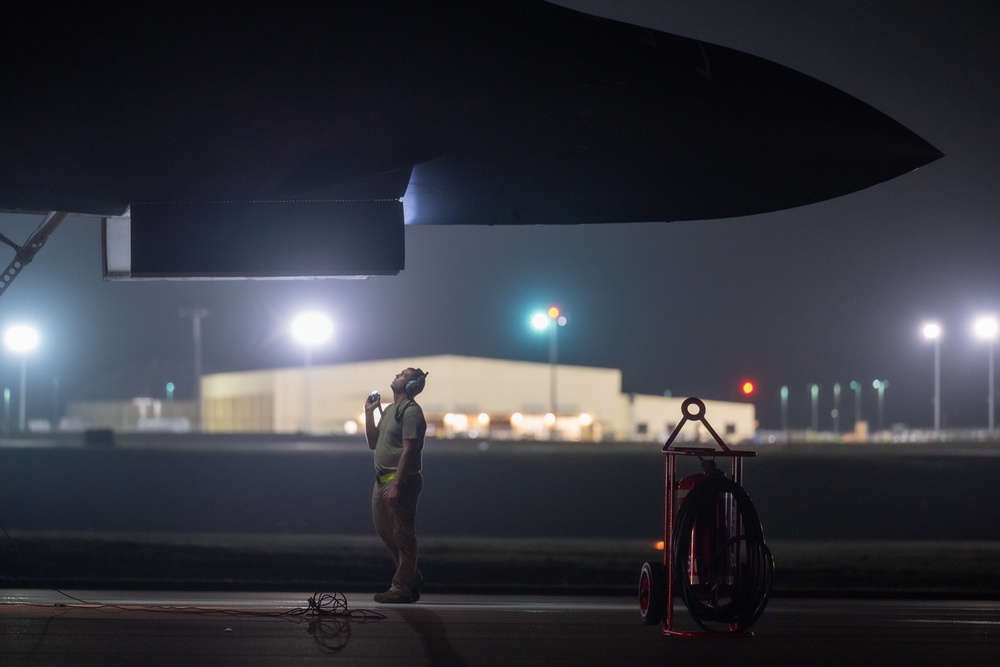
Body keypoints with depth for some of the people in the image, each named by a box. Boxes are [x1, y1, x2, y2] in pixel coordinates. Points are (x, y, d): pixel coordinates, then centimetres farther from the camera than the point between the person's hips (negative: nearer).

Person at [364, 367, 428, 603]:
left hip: (401, 479, -10)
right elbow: (373, 443, 21)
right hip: (382, 478, 10)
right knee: (384, 530, 16)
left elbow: (408, 451, -18)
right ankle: (413, 577, 25)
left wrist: (396, 485, -23)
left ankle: (402, 588, -2)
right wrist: (369, 413, 12)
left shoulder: (411, 411, -12)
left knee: (402, 535, -5)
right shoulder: (389, 410, 18)